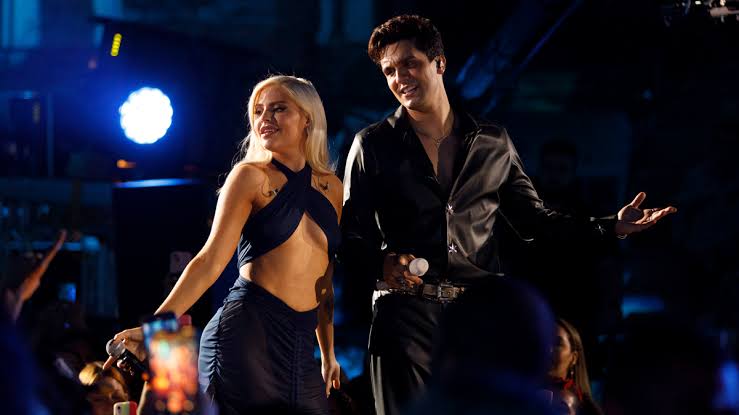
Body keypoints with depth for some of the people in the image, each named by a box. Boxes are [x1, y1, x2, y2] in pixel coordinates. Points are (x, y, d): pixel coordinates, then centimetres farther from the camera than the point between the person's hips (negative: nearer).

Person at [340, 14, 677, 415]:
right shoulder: (372, 145, 4)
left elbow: (532, 218, 17)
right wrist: (381, 264, -21)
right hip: (406, 313, -2)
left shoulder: (492, 143, 12)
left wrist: (611, 227, 8)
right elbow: (351, 235, 2)